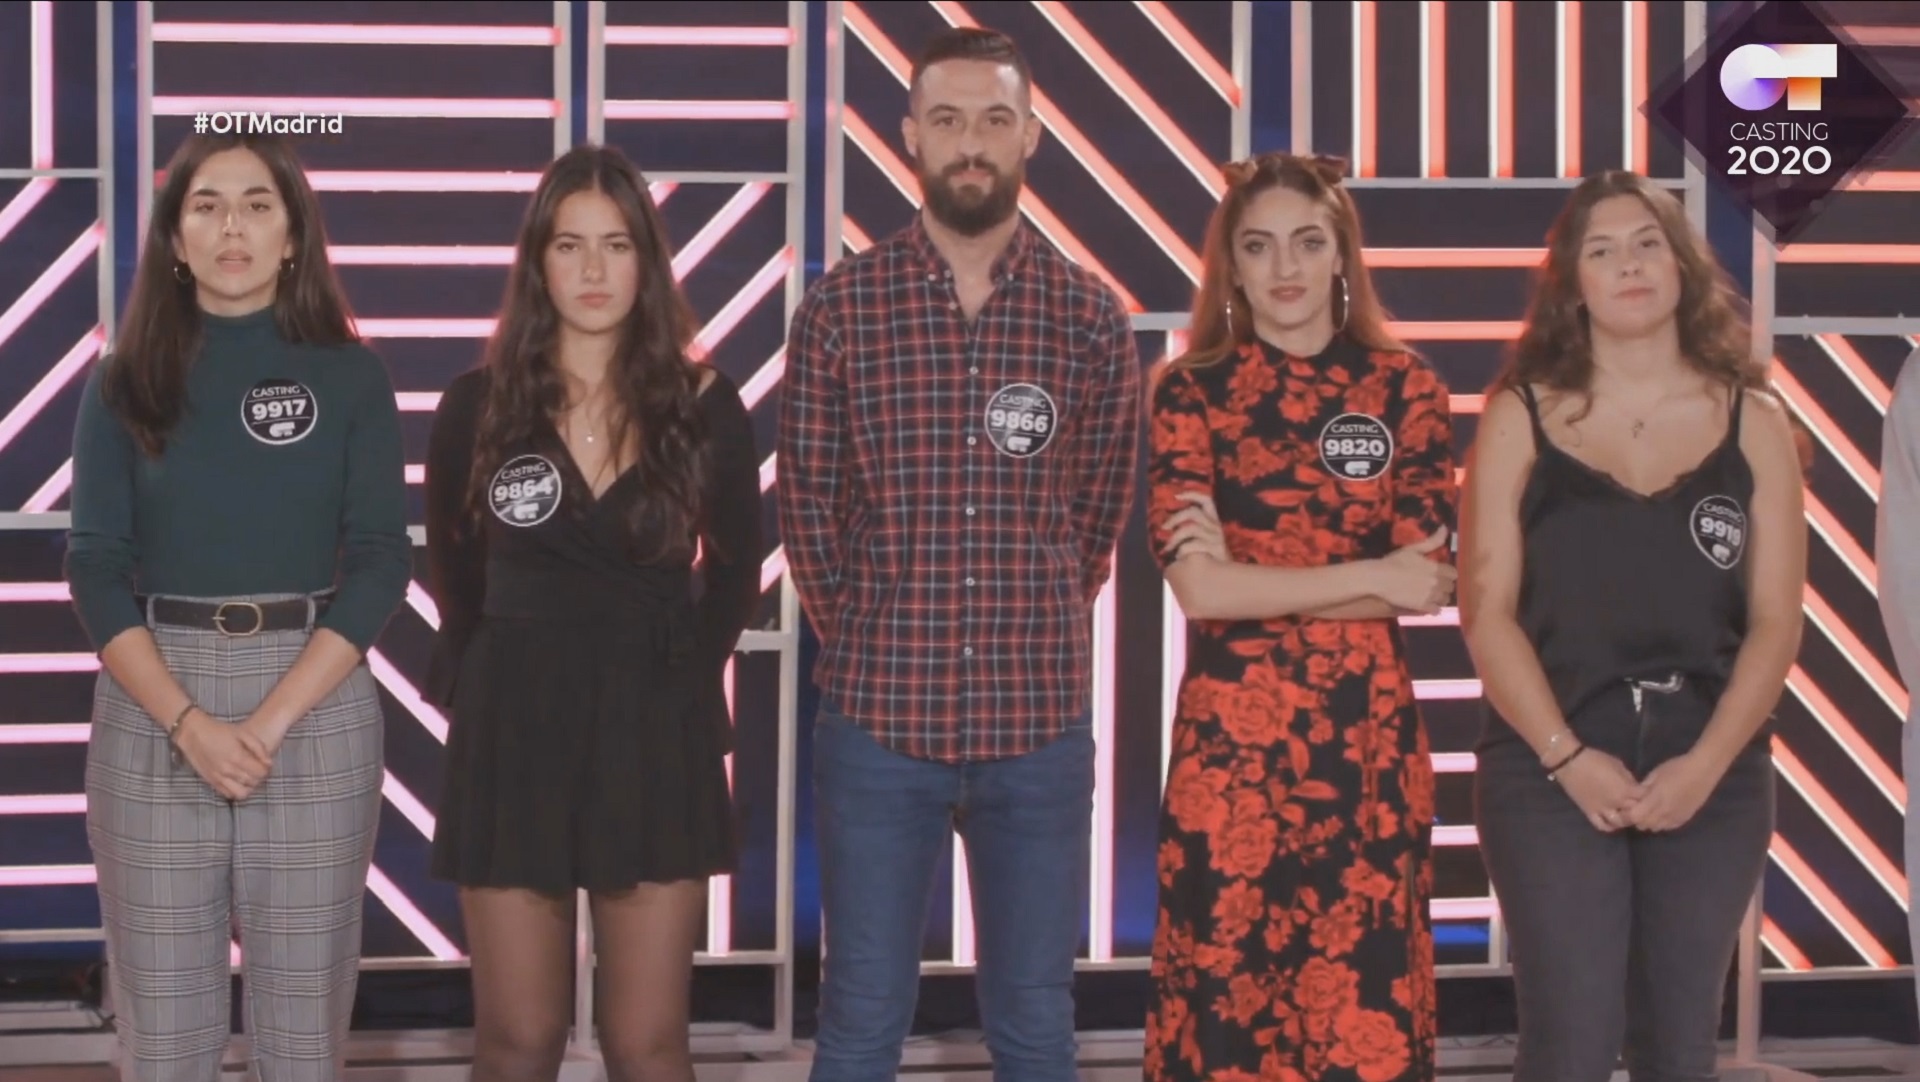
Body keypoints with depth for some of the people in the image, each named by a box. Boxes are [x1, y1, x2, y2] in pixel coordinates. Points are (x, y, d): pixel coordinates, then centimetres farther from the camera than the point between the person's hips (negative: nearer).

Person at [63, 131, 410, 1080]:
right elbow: (96, 570, 1)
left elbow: (380, 564, -2)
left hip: (315, 708, -1)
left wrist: (271, 721, -13)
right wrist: (189, 724, -13)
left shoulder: (350, 379, 4)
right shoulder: (124, 383, 6)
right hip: (151, 716, 1)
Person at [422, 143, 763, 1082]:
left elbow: (736, 568, 14)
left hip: (657, 733, 0)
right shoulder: (479, 405, -1)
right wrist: (479, 681, 11)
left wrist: (688, 669, 8)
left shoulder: (702, 407, -1)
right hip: (514, 731, 0)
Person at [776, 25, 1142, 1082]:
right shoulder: (839, 308, -1)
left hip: (1039, 722, 1)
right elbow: (807, 506, 5)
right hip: (877, 718, -1)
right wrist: (873, 647, 6)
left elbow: (1097, 515, 10)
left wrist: (1030, 646, 10)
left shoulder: (1092, 318, 3)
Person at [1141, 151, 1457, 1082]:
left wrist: (1252, 577, -9)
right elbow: (1199, 588, -11)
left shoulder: (1405, 390, 5)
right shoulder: (1193, 392, 0)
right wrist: (1369, 576, -9)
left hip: (1368, 739, 1)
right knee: (1227, 996, 2)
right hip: (1230, 738, -1)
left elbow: (1426, 581, -4)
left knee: (1364, 999, 3)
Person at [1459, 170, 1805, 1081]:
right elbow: (1487, 611, -3)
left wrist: (1705, 764, -10)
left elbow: (1775, 621, 2)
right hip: (1550, 772, -2)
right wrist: (1567, 757, -13)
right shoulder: (1521, 416, 3)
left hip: (1713, 777, 2)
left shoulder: (1752, 423, 7)